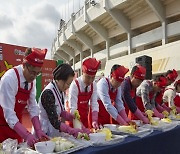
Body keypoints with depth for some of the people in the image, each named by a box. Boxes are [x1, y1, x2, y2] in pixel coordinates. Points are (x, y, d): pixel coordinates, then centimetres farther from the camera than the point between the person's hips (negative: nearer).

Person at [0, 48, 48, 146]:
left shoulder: (32, 80, -7)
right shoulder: (9, 78, -26)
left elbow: (33, 107, -5)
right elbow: (9, 113, -28)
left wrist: (38, 130, -15)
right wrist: (26, 135, -33)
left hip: (15, 125, 6)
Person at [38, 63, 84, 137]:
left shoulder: (60, 91, 0)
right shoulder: (48, 93, -25)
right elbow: (54, 121, -27)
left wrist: (72, 117, -6)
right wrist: (72, 131, -30)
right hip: (44, 133, -7)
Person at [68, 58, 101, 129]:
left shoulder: (93, 85, -11)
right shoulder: (75, 85, -25)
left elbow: (94, 104, -12)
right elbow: (73, 108, -27)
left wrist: (94, 121, -21)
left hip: (85, 114, 4)